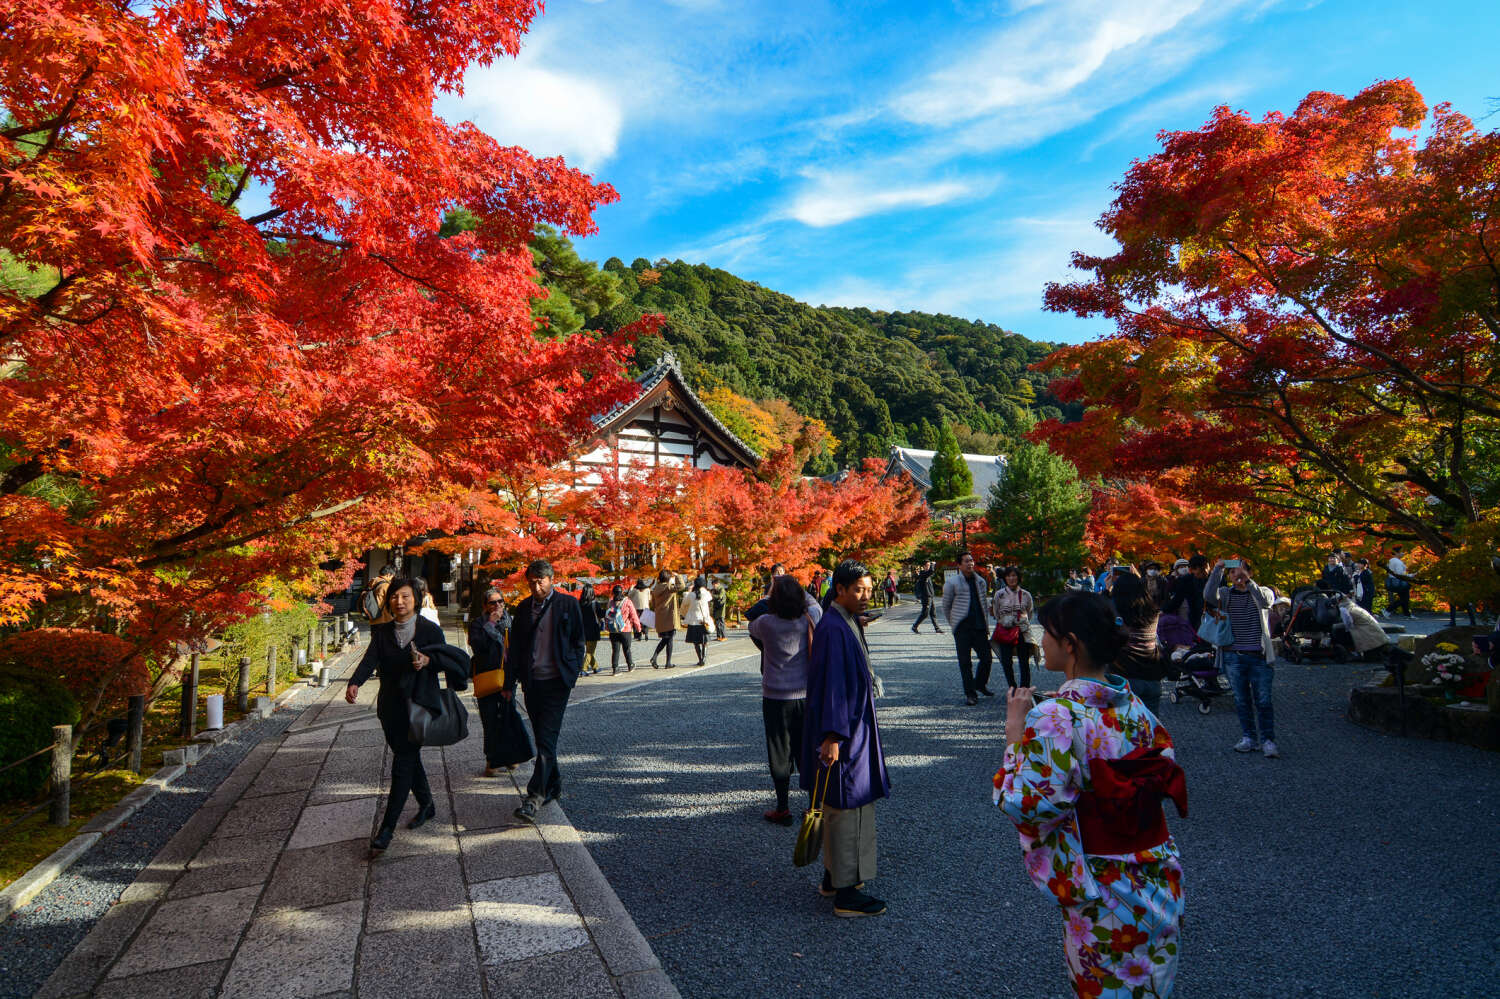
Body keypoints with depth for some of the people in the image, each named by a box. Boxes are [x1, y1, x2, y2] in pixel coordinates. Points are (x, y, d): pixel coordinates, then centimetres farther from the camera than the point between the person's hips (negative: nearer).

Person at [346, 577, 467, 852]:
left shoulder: (430, 630, -4)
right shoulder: (382, 632, 5)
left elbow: (447, 661, -3)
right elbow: (370, 659, -11)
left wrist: (428, 659, -25)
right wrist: (355, 682, -29)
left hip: (419, 706, -4)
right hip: (391, 707, 5)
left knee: (403, 764, -6)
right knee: (409, 759, 16)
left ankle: (387, 828, -1)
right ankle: (426, 805, 37)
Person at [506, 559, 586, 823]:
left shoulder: (567, 604, -2)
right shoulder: (523, 608, 9)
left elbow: (578, 642, 2)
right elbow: (515, 648, 13)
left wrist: (572, 674, -6)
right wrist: (509, 683, 11)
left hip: (556, 682, -5)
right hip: (532, 682, 5)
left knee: (547, 738, -9)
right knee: (542, 738, 13)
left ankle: (535, 796, -10)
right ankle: (553, 785, 27)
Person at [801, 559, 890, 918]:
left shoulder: (849, 622, 10)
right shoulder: (834, 629, -22)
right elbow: (831, 685, -25)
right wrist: (833, 736, -26)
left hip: (854, 726, 10)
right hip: (843, 733, -10)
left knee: (839, 808, 19)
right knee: (848, 808, -1)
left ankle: (833, 876, 32)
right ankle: (846, 893, 10)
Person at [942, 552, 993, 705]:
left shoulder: (980, 581, 11)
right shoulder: (951, 582, -4)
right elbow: (946, 606, 3)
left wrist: (986, 625, 16)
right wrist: (954, 624, 7)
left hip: (980, 627, 4)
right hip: (962, 628, -4)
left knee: (987, 658, 5)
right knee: (965, 662, 0)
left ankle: (981, 684, 31)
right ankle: (970, 694, 11)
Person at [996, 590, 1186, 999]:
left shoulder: (1054, 717, -25)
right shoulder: (1135, 705, -3)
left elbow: (1023, 804, -23)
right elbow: (1167, 774, 9)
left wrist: (1014, 730, -15)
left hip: (1102, 896, -6)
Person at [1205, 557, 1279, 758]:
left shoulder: (1263, 592, 3)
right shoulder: (1225, 594, 6)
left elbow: (1266, 600, -21)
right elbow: (1209, 596, -16)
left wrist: (1248, 580, -28)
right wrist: (1217, 570, -20)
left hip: (1259, 657, -2)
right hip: (1234, 657, 2)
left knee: (1263, 701, -2)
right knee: (1242, 700, 9)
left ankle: (1267, 740, 6)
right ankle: (1248, 737, 19)